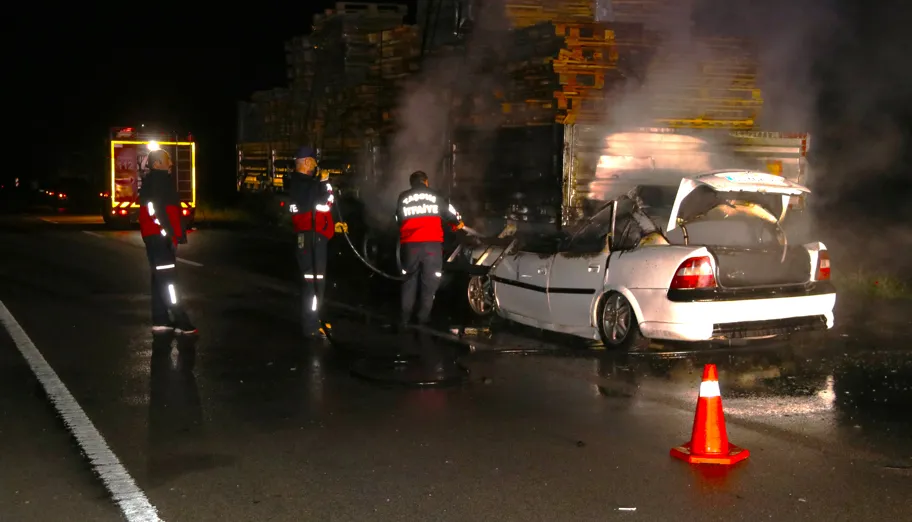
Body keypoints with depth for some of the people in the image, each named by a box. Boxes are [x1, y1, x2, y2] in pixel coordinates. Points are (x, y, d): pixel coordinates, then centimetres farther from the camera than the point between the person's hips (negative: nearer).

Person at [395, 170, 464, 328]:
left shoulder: (403, 198, 13)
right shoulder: (435, 196, 12)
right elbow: (449, 211, 22)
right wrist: (458, 223, 42)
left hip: (410, 245, 1)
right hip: (432, 244, -1)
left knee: (409, 283, 12)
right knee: (429, 285, 3)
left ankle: (404, 321, 10)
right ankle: (422, 322, -1)